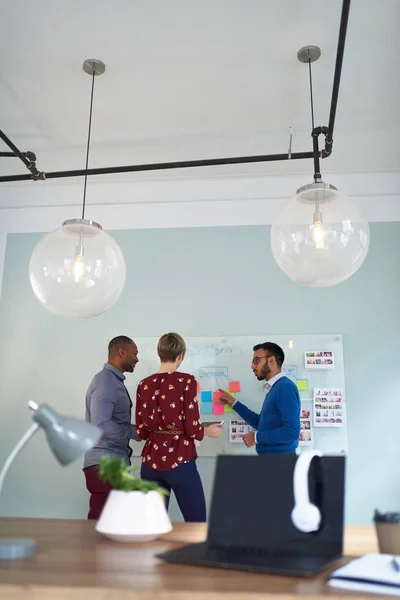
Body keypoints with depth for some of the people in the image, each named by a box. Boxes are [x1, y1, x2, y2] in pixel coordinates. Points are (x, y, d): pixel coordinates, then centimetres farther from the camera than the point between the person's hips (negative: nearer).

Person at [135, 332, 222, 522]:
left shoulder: (144, 385, 4)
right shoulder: (186, 381, -10)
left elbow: (141, 432, 6)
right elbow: (192, 429, -13)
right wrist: (209, 431, 8)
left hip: (151, 462, 5)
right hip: (179, 461, -5)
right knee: (197, 523, 7)